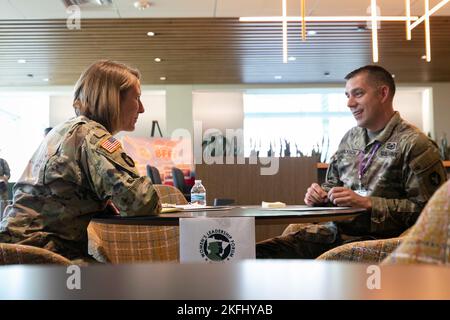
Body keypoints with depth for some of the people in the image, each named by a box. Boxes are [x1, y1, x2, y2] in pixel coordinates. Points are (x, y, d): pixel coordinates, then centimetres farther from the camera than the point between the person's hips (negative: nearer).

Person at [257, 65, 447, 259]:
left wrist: (367, 203, -16)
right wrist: (320, 194, 4)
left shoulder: (414, 144, -5)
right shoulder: (350, 138, 18)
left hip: (375, 239, -5)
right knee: (258, 253, -15)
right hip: (334, 231, 6)